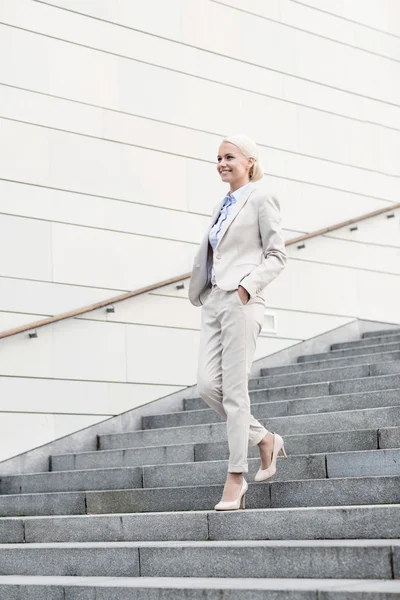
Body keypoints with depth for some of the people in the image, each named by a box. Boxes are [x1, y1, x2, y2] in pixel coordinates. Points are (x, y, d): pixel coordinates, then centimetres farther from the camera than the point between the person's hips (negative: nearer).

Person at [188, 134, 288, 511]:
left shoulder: (260, 201, 0)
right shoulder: (223, 207, 20)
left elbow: (276, 255, -5)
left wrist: (248, 285, -17)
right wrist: (200, 293, 11)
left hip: (240, 301, -7)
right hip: (213, 302, 7)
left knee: (234, 389, -8)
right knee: (207, 385, -2)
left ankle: (235, 479, -3)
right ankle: (264, 439, 16)